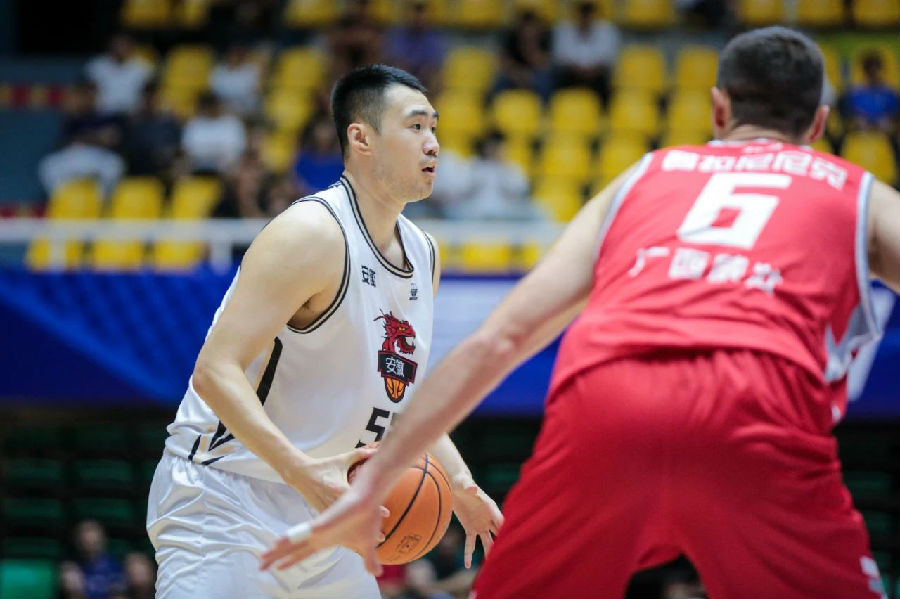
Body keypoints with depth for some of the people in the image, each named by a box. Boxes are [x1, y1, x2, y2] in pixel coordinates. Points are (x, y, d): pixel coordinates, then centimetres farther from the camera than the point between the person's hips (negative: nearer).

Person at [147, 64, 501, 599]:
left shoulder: (424, 257, 10)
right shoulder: (312, 234, -18)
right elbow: (216, 372, -25)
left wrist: (460, 485, 10)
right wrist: (301, 471, -36)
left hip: (316, 505, 9)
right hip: (222, 498, -9)